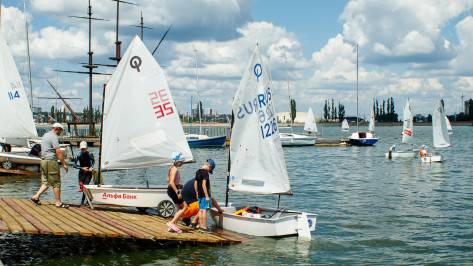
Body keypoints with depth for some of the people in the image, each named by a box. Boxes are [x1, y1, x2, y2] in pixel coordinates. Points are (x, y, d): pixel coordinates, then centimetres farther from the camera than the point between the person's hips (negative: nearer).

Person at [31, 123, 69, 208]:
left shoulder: (45, 135, 17)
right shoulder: (54, 137, -13)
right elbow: (58, 152, -17)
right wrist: (64, 164, -15)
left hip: (43, 160, 9)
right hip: (51, 162, -9)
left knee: (46, 182, 13)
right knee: (56, 183, -3)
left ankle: (36, 196, 5)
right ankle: (58, 202, 1)